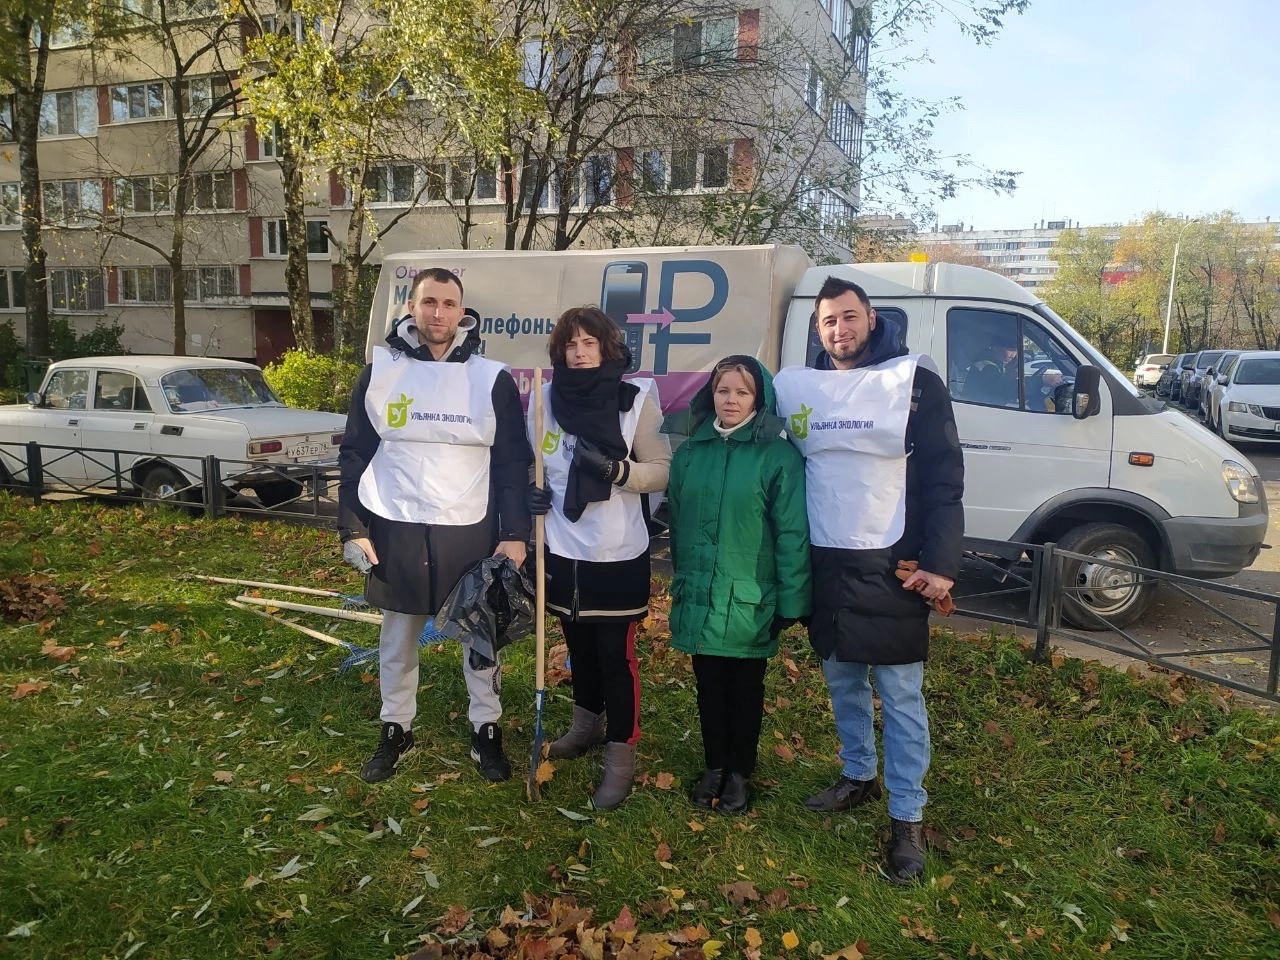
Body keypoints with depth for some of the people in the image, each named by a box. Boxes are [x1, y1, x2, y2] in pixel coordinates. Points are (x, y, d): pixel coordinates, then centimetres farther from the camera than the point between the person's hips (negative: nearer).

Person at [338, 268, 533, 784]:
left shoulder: (493, 378, -3)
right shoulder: (379, 372, 0)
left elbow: (513, 463, -1)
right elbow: (355, 454, 4)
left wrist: (515, 533, -9)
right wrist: (353, 528, -1)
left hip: (470, 532, -1)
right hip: (394, 531, 1)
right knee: (397, 639, 15)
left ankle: (486, 731, 29)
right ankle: (395, 731, 33)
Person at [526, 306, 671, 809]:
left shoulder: (636, 398, -8)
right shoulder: (546, 398, 3)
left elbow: (662, 470, -6)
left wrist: (616, 469, -23)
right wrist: (530, 492, -4)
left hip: (618, 555, -4)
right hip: (564, 550, 4)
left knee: (616, 655, 2)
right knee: (578, 646, 20)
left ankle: (621, 758, 15)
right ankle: (586, 725, 42)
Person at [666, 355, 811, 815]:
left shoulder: (779, 456, -11)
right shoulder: (689, 454, 3)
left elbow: (792, 534, -11)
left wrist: (791, 601, -12)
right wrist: (681, 582, 14)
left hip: (750, 601, -3)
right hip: (698, 599, 4)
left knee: (745, 688, 13)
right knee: (709, 686, 16)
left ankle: (739, 773, 31)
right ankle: (714, 765, 34)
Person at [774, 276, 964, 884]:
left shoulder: (914, 381, -6)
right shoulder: (794, 386, 5)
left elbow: (943, 479, -8)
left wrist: (940, 563, -14)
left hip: (891, 567, -4)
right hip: (824, 564, 5)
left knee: (900, 695, 2)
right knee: (842, 681, 17)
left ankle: (907, 818, 15)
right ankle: (858, 777, 37)